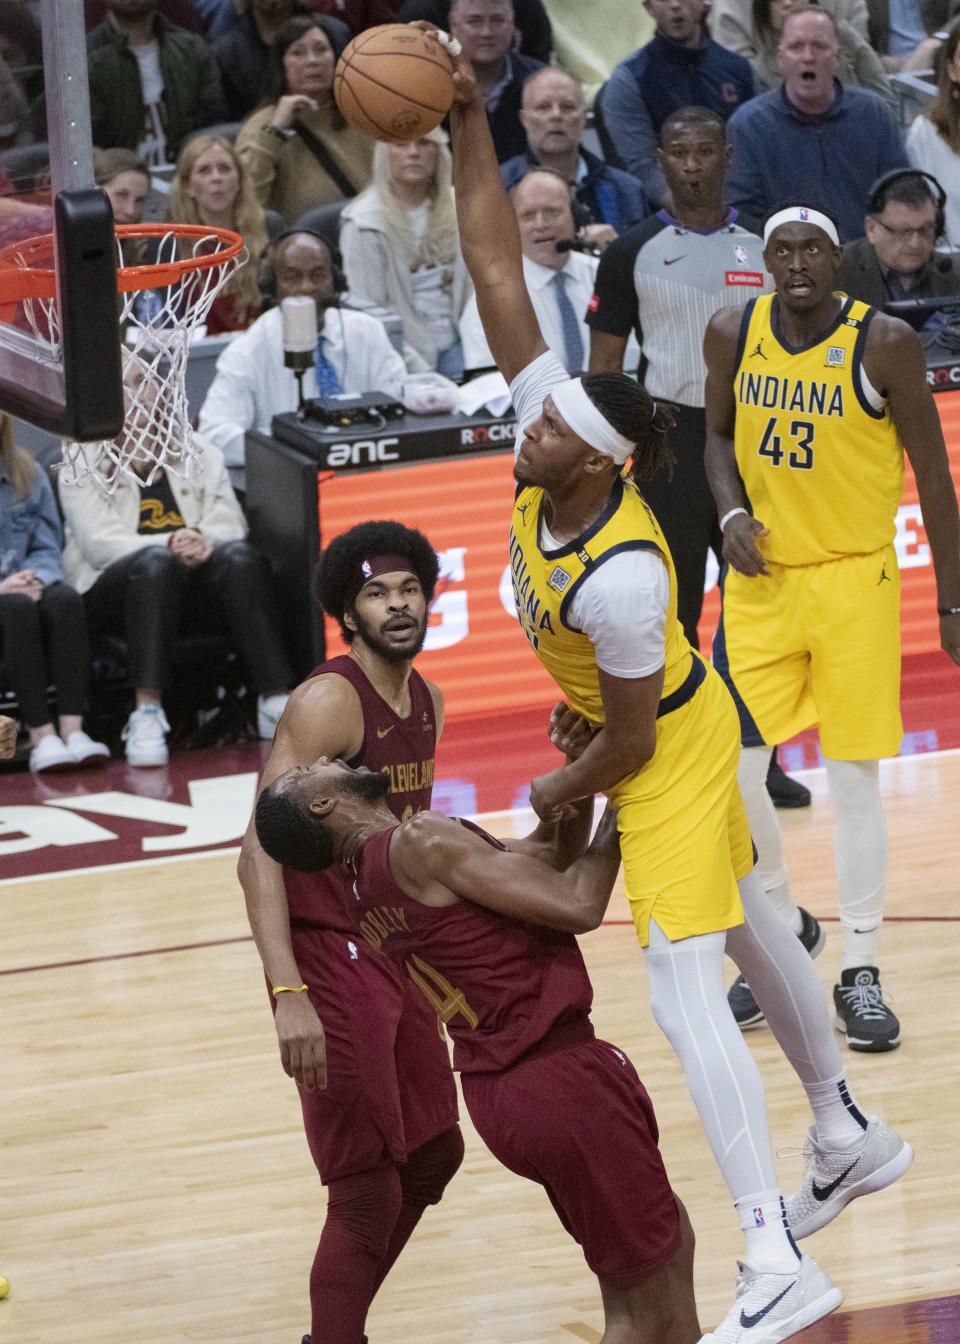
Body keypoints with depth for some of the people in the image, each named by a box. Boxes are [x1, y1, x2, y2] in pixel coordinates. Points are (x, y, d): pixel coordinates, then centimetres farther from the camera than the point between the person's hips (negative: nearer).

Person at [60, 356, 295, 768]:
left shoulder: (199, 455, 19)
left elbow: (230, 524, 6)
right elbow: (100, 544, -7)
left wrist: (201, 542, -20)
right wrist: (170, 545, -24)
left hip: (193, 582, 3)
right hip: (112, 590, -3)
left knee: (240, 558, -30)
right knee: (156, 564, -37)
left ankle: (276, 702, -37)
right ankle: (147, 714, -48)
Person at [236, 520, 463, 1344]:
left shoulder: (427, 703, 8)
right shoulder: (329, 703, -19)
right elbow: (261, 850, -25)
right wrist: (289, 995, -32)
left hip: (395, 954, 9)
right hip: (329, 958, -9)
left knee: (433, 1155, 17)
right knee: (368, 1192, -9)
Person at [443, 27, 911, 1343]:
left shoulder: (622, 577, -37)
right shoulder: (554, 424, -19)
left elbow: (631, 741, -26)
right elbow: (498, 279, -17)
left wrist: (564, 792, -8)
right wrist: (469, 132, -23)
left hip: (669, 746, -9)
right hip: (677, 719, 9)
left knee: (684, 989, -14)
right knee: (744, 927, 24)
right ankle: (850, 1136, 43)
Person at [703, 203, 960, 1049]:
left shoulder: (885, 345, -13)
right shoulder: (733, 335, -3)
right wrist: (733, 511, -6)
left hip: (855, 581, -3)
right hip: (762, 577, 3)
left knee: (855, 781, -2)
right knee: (731, 773, 0)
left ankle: (861, 974, 8)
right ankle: (780, 930, 25)